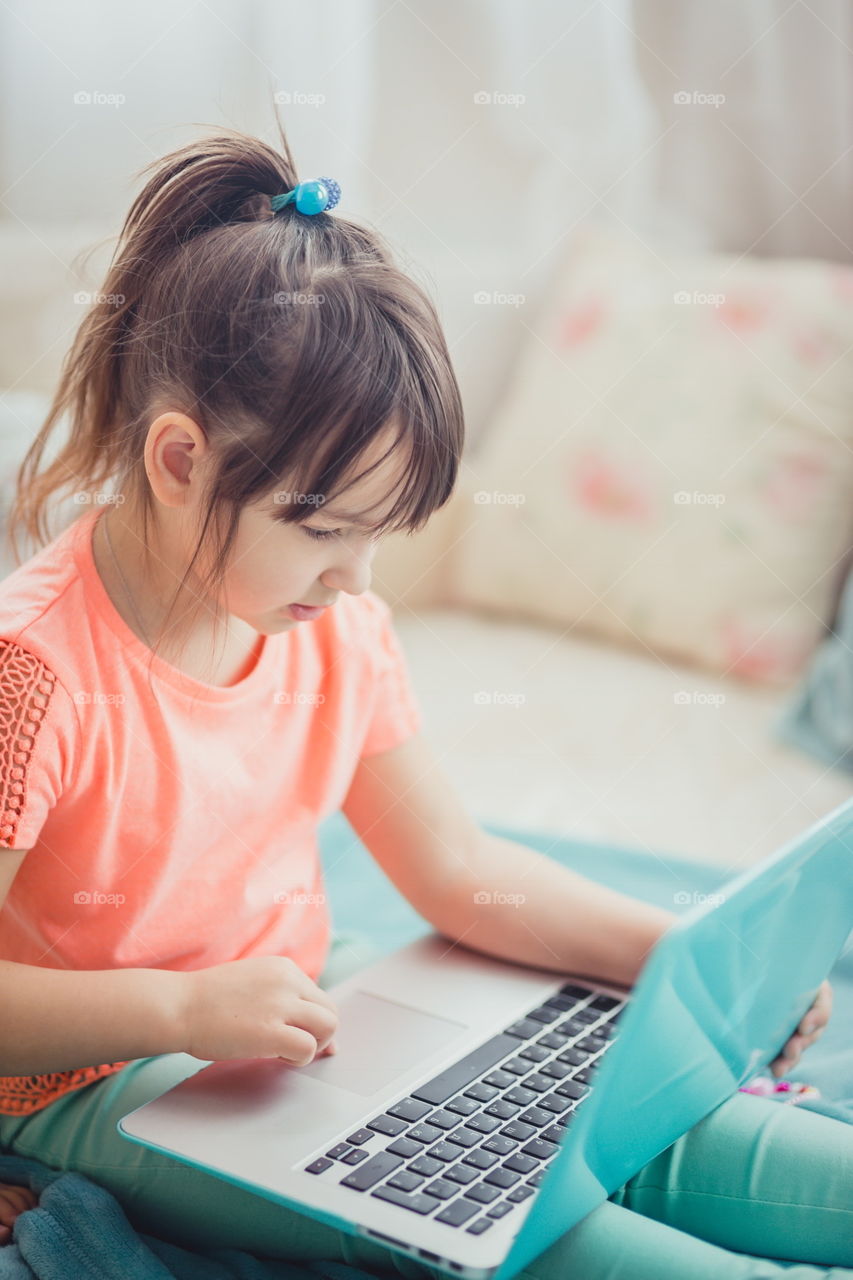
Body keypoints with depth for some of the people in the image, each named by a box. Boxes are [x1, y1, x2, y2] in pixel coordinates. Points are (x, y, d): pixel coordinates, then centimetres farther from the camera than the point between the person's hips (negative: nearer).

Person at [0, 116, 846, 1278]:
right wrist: (183, 1008, -31)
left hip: (303, 1012, 6)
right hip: (101, 1078, -6)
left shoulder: (336, 626, -3)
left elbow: (460, 872, 4)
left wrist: (683, 954, -6)